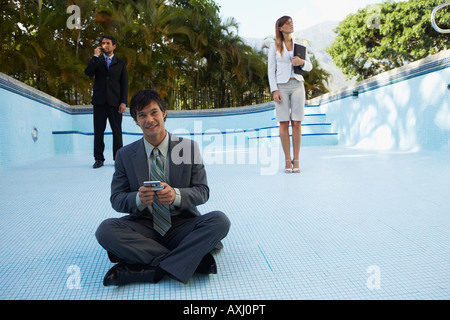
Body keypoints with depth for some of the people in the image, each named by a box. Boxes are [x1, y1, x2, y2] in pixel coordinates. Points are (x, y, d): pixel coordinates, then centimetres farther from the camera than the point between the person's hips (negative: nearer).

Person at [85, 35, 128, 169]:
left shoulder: (120, 64, 12)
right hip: (99, 101, 1)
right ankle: (99, 159, 8)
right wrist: (95, 56, -5)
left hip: (115, 102, -1)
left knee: (117, 131, 0)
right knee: (98, 131, 1)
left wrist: (123, 102, -4)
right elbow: (88, 73, -4)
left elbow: (124, 84, 7)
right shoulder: (97, 61, 15)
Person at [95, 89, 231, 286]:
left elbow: (202, 192, 0)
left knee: (220, 221, -28)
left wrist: (176, 195, -22)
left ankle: (152, 271, -28)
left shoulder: (188, 147, 2)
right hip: (144, 226, 1)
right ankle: (195, 259, -27)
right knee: (106, 230, -28)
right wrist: (138, 199, -20)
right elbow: (116, 199, 4)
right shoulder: (125, 155, 5)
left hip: (181, 225, -1)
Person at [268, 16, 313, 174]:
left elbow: (309, 67, 13)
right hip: (281, 86, -2)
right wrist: (274, 91, -10)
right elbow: (271, 70, 1)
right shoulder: (274, 47, 5)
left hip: (297, 85, 2)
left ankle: (296, 160, 5)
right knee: (284, 124, -4)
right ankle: (287, 160, 5)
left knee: (296, 123, -3)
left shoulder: (299, 45, 12)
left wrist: (302, 62, -10)